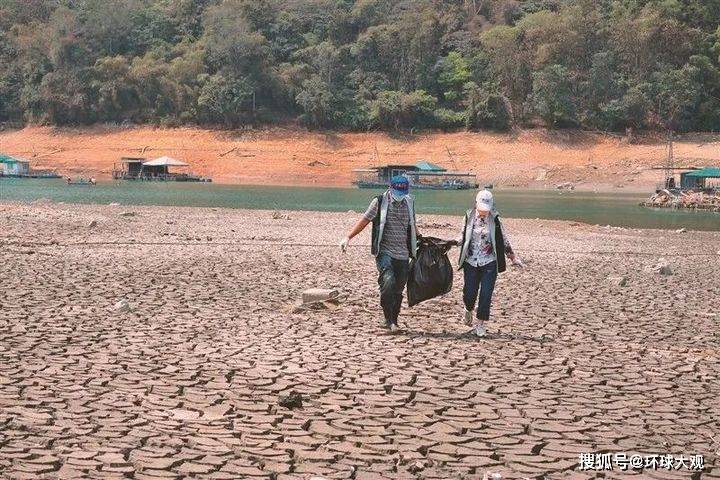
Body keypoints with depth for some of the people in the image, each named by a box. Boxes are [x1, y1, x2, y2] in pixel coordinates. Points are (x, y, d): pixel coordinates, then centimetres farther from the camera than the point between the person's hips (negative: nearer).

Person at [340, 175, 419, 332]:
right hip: (384, 252, -4)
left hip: (403, 254, 4)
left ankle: (393, 321, 18)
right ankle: (388, 319, -14)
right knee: (388, 282, -24)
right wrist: (348, 237, -9)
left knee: (398, 289, 4)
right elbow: (364, 220, -2)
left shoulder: (409, 203, 11)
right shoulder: (380, 202, -2)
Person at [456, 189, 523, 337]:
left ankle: (480, 324, 9)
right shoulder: (470, 216, 1)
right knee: (469, 293, 1)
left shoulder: (494, 219, -3)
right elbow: (464, 236, 12)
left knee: (486, 295, -5)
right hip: (471, 262, 1)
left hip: (489, 263, -1)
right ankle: (468, 310, 36)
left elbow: (503, 239, 6)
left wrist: (513, 257, 7)